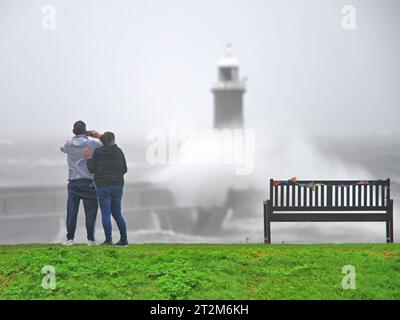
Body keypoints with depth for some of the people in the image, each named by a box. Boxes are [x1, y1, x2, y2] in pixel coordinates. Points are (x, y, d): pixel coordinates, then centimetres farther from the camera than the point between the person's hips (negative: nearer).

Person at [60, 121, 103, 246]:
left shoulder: (69, 144, 5)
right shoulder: (92, 143, -2)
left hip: (73, 182, 2)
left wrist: (77, 137, 28)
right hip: (89, 182, -2)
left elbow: (63, 148, 29)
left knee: (72, 211, 3)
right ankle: (90, 238, -4)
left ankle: (69, 238, -2)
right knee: (90, 211, 1)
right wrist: (98, 136, 15)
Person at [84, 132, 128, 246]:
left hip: (103, 186, -3)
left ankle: (108, 240, -7)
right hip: (117, 186, 3)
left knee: (106, 214, -2)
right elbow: (124, 170, 9)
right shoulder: (119, 152, 5)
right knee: (116, 213, 13)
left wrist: (88, 158, 8)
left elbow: (92, 169, -2)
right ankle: (124, 239, 10)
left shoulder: (97, 152, -1)